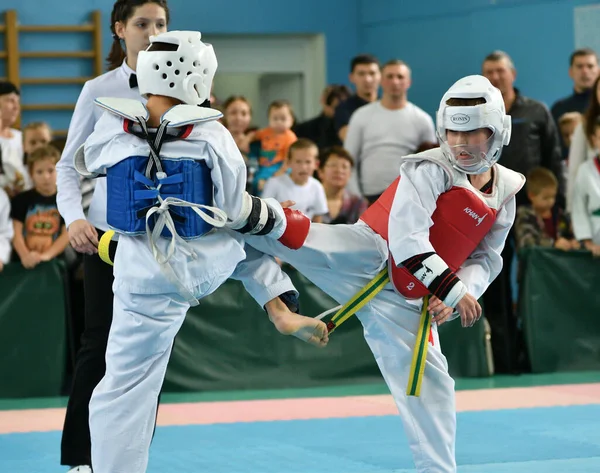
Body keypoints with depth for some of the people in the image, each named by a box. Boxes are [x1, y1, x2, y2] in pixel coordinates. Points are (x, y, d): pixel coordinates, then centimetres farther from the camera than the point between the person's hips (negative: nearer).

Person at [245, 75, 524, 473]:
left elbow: (486, 259, 11)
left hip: (403, 299, 5)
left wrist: (452, 298, -8)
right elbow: (407, 238, -21)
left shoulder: (505, 194, 7)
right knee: (296, 235, -31)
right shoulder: (429, 170, -11)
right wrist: (452, 289, -26)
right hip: (367, 258, -5)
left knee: (431, 381, 7)